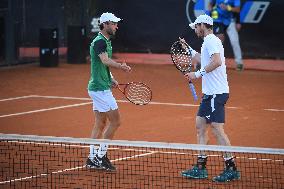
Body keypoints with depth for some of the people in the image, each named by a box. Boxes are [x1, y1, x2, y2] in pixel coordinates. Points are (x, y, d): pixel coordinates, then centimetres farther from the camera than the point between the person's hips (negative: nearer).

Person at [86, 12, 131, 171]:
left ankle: (93, 158, 12)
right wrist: (121, 66, -52)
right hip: (101, 88, -10)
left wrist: (111, 79, 9)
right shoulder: (100, 41, -16)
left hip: (99, 87, 10)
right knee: (115, 121, -8)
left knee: (100, 124, 11)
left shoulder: (105, 41, 16)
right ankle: (101, 155, -5)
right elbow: (105, 60, -35)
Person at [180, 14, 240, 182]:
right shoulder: (209, 41, 19)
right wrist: (188, 49, 41)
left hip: (216, 93, -11)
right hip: (210, 93, 11)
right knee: (201, 126, 11)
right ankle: (201, 168, 13)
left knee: (217, 129, -11)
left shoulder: (211, 40, -13)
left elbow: (217, 61, -29)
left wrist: (198, 74, -25)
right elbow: (203, 60, 38)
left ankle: (231, 169, -9)